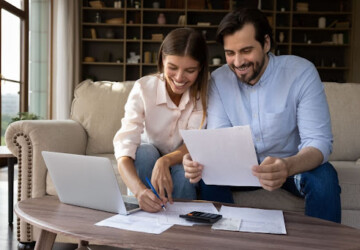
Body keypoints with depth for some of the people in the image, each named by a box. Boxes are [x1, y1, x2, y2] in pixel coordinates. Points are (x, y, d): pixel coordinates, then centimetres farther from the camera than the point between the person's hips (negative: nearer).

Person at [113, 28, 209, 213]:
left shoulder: (203, 93, -17)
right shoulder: (143, 88, -23)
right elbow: (124, 147, -34)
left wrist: (166, 161, -46)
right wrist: (140, 190, -53)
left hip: (181, 165, 0)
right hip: (147, 161, 0)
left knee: (184, 168, -31)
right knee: (145, 151, -31)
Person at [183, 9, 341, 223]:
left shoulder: (301, 72, -18)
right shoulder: (219, 80, -9)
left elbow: (319, 141, -24)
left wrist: (287, 167, -47)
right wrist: (201, 160, -38)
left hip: (294, 165, -1)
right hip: (246, 166, 2)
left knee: (324, 176, -32)